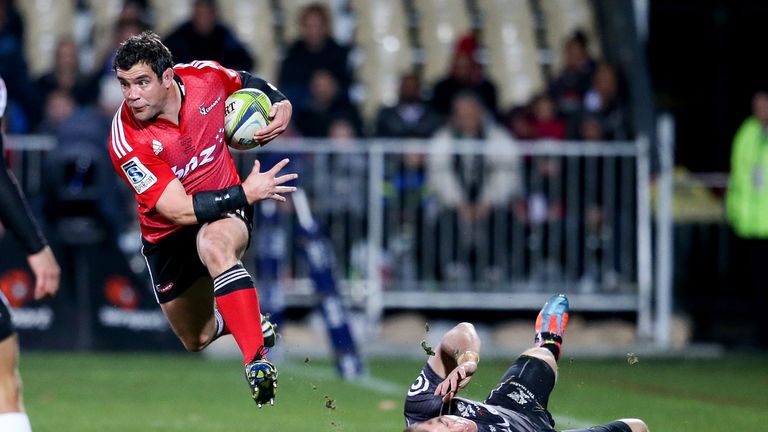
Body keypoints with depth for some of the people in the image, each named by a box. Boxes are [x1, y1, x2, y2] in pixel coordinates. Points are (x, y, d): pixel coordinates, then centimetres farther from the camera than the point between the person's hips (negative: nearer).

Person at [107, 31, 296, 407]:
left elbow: (248, 82, 9)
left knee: (215, 246, -39)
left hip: (226, 212, -1)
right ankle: (241, 320, 53)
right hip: (169, 235, 1)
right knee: (197, 340, 16)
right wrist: (246, 193, -29)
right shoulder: (127, 141, -28)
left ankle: (258, 360, -44)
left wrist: (280, 104, -10)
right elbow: (179, 210, -30)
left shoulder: (205, 77, -18)